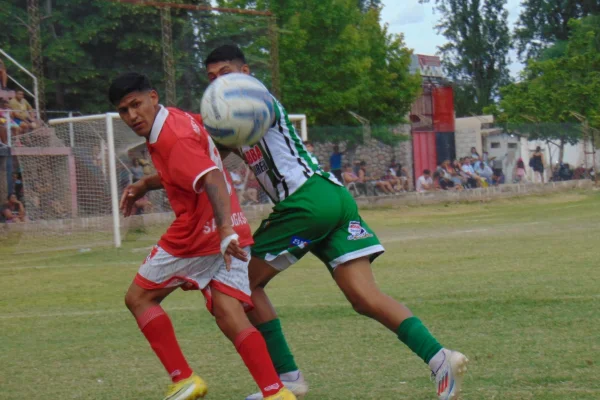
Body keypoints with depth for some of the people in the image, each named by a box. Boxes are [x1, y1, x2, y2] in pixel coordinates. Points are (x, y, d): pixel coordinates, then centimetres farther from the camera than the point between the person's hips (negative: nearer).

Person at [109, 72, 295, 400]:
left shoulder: (173, 139, -18)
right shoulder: (179, 119, 11)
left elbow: (212, 181, -33)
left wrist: (225, 231, -45)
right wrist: (145, 184, 27)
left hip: (198, 236, -8)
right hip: (228, 234, 8)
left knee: (139, 298, 10)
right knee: (230, 316, -2)